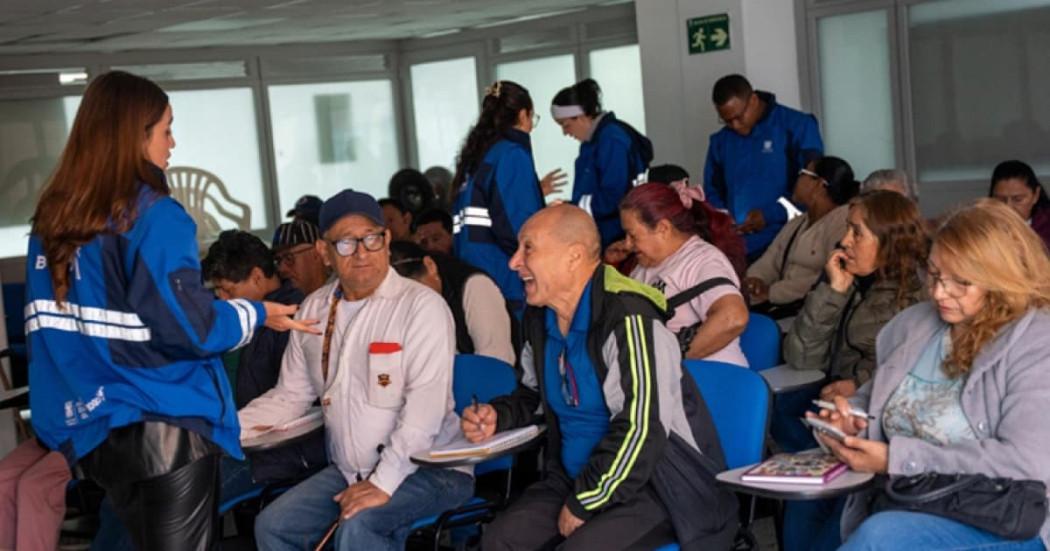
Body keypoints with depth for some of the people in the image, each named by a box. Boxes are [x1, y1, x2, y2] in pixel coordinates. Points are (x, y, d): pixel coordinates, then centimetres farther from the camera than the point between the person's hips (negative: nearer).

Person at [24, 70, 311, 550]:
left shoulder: (52, 218, 4)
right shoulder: (154, 216, -14)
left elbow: (48, 324, 8)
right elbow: (191, 325, -16)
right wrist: (258, 314, 0)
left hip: (92, 427, 7)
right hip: (166, 426, -6)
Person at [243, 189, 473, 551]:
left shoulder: (421, 305, -12)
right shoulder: (314, 309, 8)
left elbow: (425, 406, -20)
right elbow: (291, 395, 14)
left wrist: (384, 481, -25)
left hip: (425, 468, -7)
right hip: (348, 471, 7)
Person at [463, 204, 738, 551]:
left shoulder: (627, 320, -22)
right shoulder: (540, 320, 5)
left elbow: (640, 432, -26)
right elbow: (534, 394, 24)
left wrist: (582, 505, -17)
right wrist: (498, 417, 2)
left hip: (657, 487, -8)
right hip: (574, 478, 8)